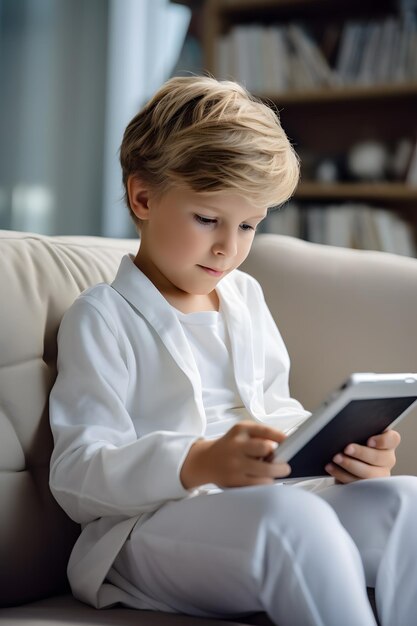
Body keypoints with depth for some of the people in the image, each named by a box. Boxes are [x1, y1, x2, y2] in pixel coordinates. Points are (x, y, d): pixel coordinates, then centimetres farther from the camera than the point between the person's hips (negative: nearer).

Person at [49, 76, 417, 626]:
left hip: (265, 507, 7)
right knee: (290, 515, -37)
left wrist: (343, 447, 1)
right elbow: (77, 477, -11)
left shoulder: (246, 297, 22)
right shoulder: (102, 317, -1)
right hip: (146, 529, -7)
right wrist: (199, 464, -30)